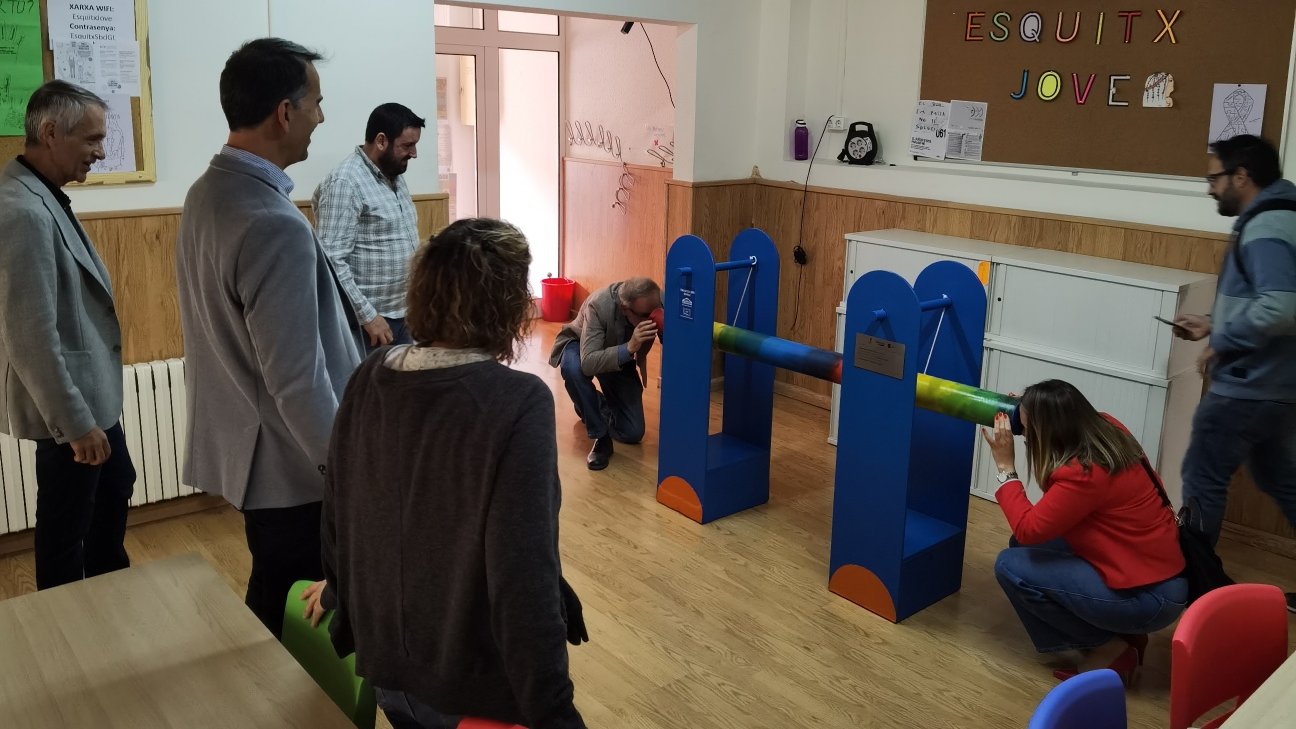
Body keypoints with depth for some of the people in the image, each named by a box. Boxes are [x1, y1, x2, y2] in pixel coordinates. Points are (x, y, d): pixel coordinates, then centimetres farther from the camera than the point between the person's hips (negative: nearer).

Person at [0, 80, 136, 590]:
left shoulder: (43, 196, 4)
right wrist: (75, 422, -22)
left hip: (90, 391, 10)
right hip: (66, 403, -10)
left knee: (115, 489, 26)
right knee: (65, 524, 8)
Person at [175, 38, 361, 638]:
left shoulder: (206, 194, 3)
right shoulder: (274, 225, -27)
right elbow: (297, 381, -25)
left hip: (243, 447, 9)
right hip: (291, 464, -9)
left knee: (271, 601, 23)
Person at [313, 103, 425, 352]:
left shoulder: (394, 176, 11)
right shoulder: (345, 183, -17)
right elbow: (331, 262, -23)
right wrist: (368, 316, -23)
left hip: (402, 314, 8)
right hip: (369, 319, -8)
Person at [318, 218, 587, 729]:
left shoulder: (369, 379, -6)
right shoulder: (517, 403, -25)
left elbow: (337, 509, 7)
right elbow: (523, 578, -28)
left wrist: (339, 592, 25)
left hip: (386, 667, 5)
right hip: (474, 688, -5)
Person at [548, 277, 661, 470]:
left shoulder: (658, 302, -29)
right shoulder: (599, 304, -39)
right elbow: (588, 363, -47)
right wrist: (630, 347, -58)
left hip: (622, 357, 3)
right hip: (581, 346, -3)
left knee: (633, 433, -4)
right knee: (573, 366, -41)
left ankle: (597, 405, 28)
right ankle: (600, 438, -22)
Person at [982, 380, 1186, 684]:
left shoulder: (1085, 474, -28)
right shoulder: (1107, 429, -3)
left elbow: (1027, 529, -19)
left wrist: (1005, 468, -13)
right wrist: (1026, 413, 5)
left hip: (1150, 596, -9)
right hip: (1154, 569, 9)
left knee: (1010, 566, -9)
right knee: (1024, 546, 9)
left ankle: (1109, 648, 1)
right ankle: (1119, 636, 11)